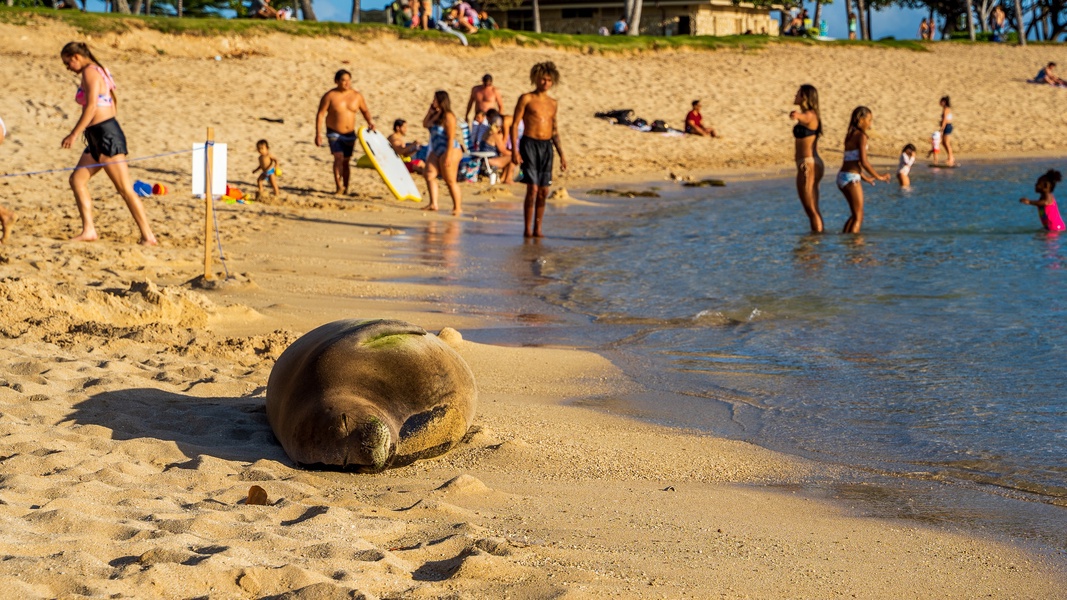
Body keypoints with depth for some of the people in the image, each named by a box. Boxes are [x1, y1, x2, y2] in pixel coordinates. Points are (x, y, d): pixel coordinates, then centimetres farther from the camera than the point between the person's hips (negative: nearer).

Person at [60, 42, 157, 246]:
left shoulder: (90, 72, -9)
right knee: (77, 179, 9)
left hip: (106, 136, -10)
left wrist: (74, 135, -19)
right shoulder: (99, 70, 19)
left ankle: (148, 236, -9)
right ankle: (89, 230, 5)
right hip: (97, 138, 10)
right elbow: (114, 100, 26)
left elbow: (91, 106, -19)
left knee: (125, 189, -9)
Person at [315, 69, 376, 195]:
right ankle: (339, 187, -26)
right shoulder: (330, 96, -10)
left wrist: (370, 122, -6)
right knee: (339, 158, -22)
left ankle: (345, 188, 25)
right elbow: (320, 115, -9)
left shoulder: (357, 96, 1)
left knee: (346, 161, 11)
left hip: (350, 134, 4)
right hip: (334, 133, -4)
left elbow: (365, 110, 15)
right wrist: (318, 134, -15)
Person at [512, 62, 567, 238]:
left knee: (544, 191, 4)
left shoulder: (553, 103, 15)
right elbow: (514, 125, -4)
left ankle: (538, 229, 12)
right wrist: (514, 150, -13)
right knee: (532, 188, -12)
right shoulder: (526, 99, 0)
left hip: (547, 146, 5)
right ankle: (527, 229, -5)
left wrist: (561, 154, 15)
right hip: (529, 144, -5)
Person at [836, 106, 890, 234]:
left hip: (842, 176, 9)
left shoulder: (850, 135, 16)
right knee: (858, 217, -1)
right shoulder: (861, 136, -10)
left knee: (856, 214, 21)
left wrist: (865, 177, 31)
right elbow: (863, 162, -17)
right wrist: (878, 176, -9)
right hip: (851, 178, -9)